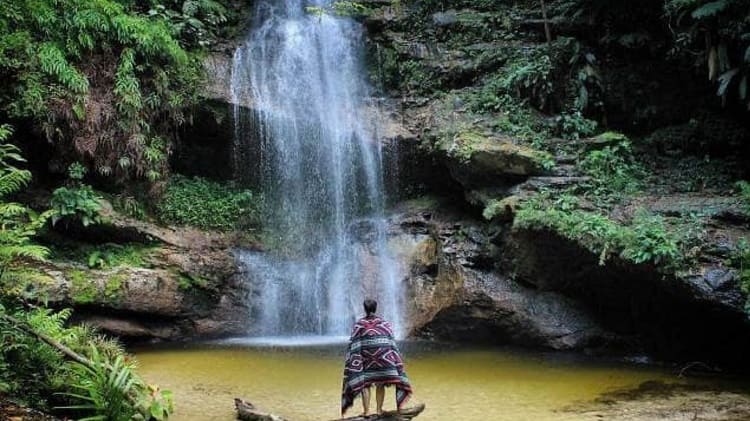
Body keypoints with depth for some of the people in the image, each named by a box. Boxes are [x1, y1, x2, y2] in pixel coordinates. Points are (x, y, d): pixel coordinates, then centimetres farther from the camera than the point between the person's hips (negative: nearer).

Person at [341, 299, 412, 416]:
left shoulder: (359, 324, 2)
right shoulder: (384, 323, 5)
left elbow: (353, 345, -2)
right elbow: (392, 342, 4)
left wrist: (353, 362, 1)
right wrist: (396, 361, 9)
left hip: (365, 357, -1)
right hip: (382, 357, 1)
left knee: (364, 384, 5)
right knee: (380, 383, 12)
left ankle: (366, 411, 0)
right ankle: (379, 410, 13)